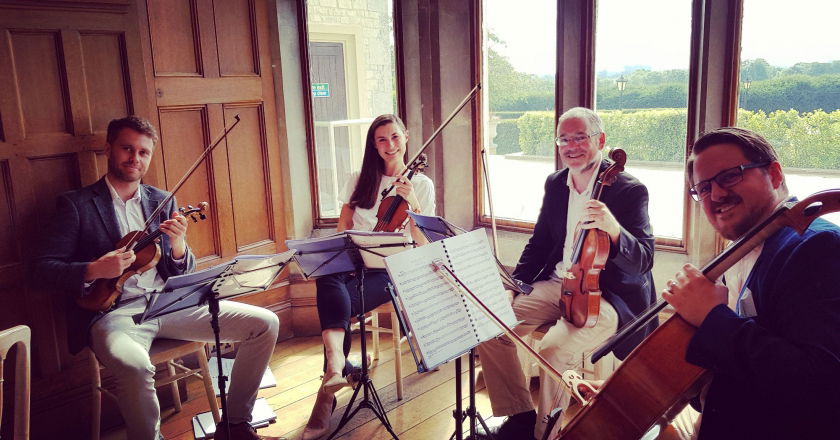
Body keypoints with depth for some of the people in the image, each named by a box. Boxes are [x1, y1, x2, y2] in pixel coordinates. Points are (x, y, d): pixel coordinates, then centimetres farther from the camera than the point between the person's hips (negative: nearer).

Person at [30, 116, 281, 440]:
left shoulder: (163, 201, 15)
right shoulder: (76, 204, 4)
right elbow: (41, 269, -1)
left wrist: (177, 244, -9)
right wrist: (94, 270, -20)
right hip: (115, 311, -4)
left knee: (265, 323, -9)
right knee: (134, 365, -40)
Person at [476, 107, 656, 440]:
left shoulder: (630, 191, -11)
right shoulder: (555, 184, 7)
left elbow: (643, 262, -19)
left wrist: (614, 230, -39)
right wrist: (514, 285, 3)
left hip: (608, 297, -6)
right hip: (558, 286, 7)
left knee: (554, 350, -31)